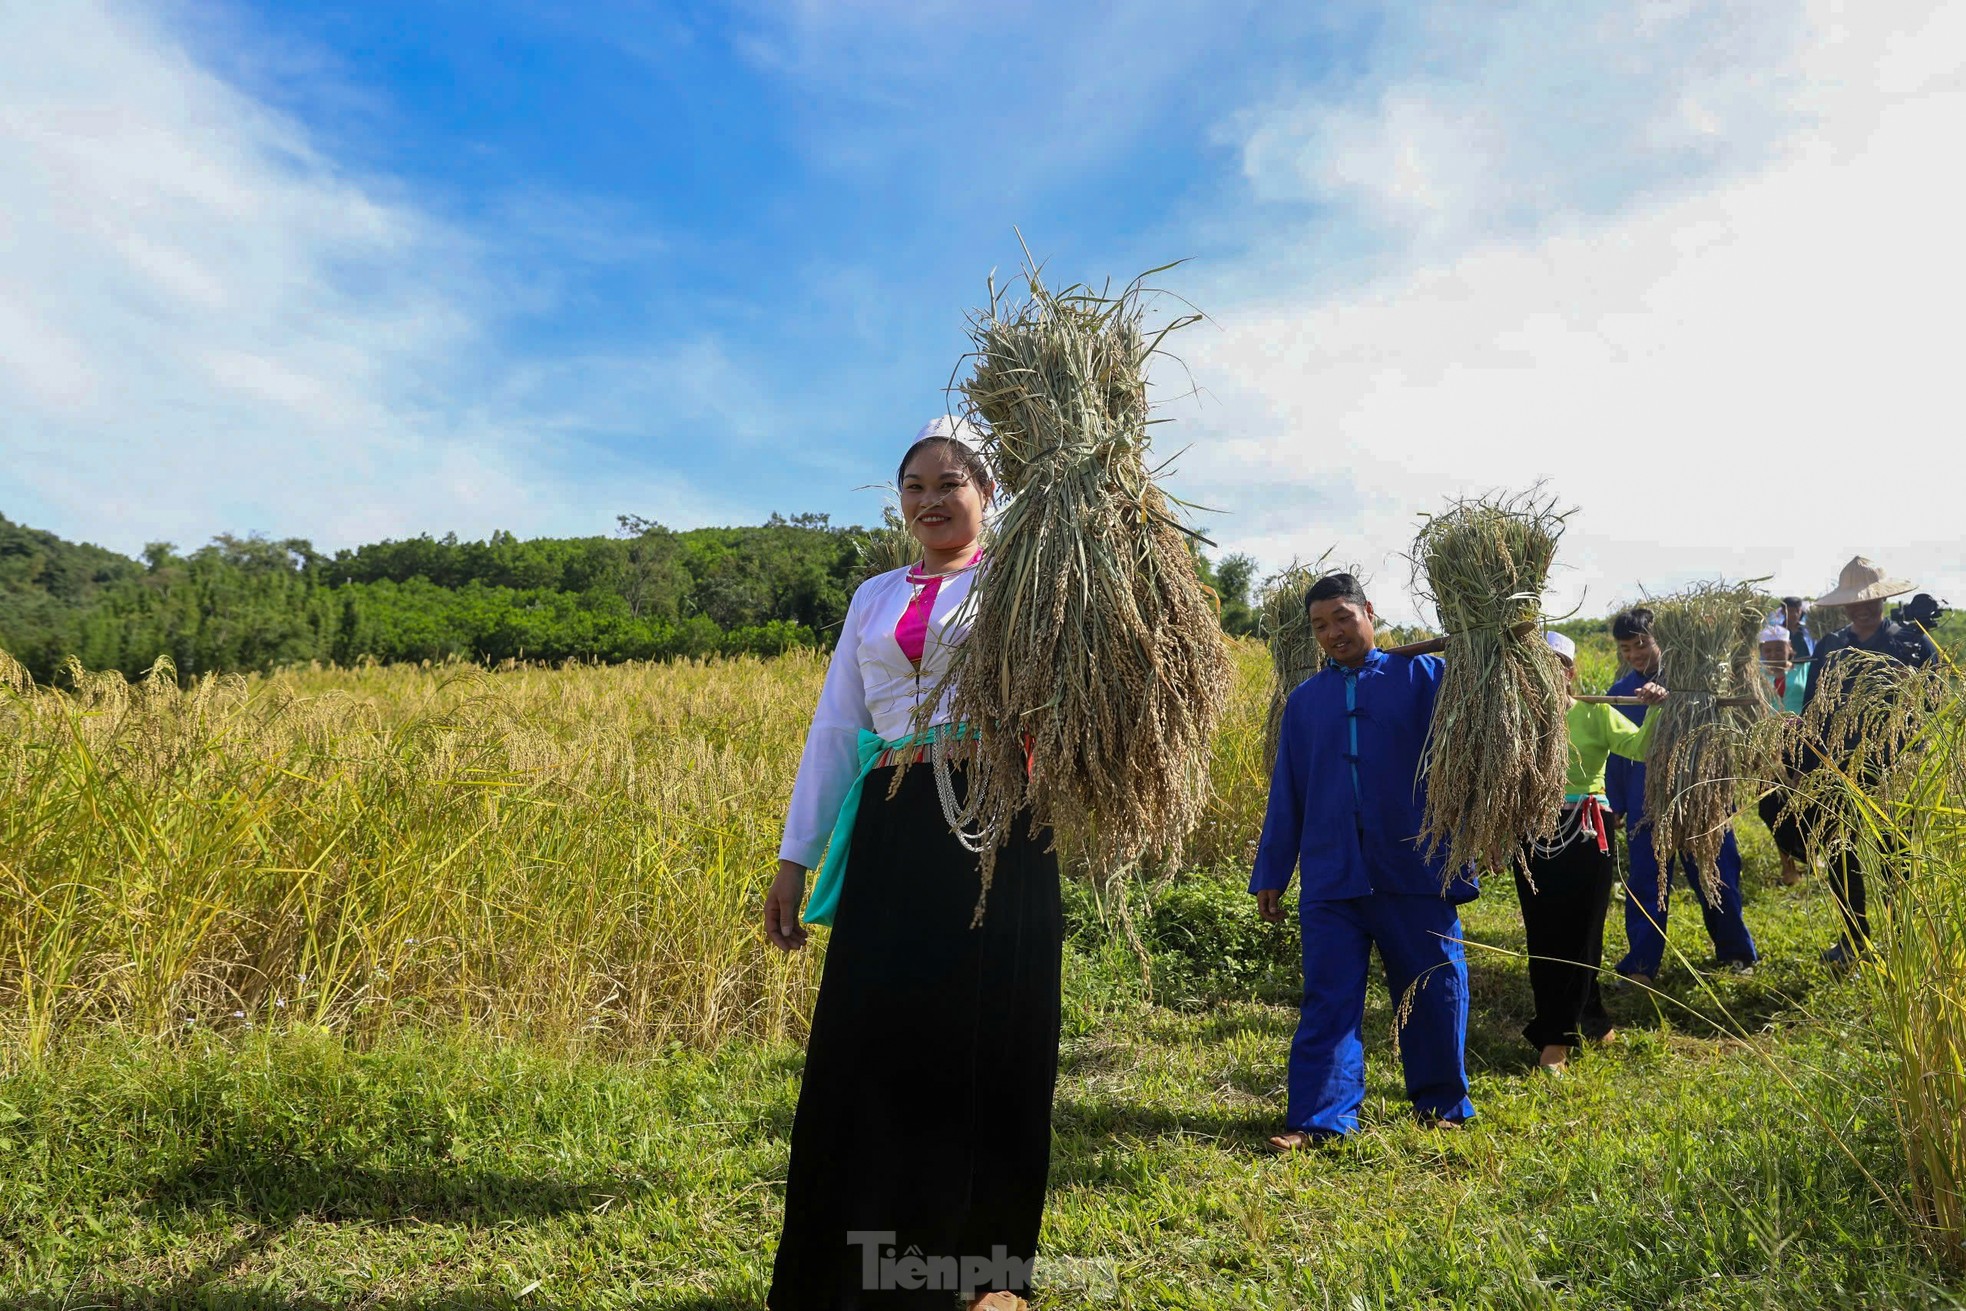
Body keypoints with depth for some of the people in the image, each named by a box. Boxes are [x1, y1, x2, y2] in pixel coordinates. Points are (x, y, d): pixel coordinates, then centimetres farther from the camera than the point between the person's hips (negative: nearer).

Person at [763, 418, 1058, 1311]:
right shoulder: (874, 599, 17)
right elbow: (834, 729, 14)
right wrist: (795, 857, 8)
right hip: (892, 835, 4)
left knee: (993, 1043, 3)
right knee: (871, 1040, 4)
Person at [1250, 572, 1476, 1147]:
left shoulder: (1422, 676, 4)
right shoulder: (1304, 700, 12)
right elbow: (1285, 796, 14)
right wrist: (1270, 876, 13)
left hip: (1415, 872, -2)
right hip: (1330, 878, 2)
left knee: (1434, 992, 9)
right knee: (1327, 1000, 3)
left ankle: (1442, 1105, 27)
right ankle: (1319, 1117, 11)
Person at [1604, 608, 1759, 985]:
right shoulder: (1620, 692, 3)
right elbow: (1615, 754, 10)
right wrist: (1616, 806, 11)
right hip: (1646, 805, 1)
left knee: (1717, 877, 9)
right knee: (1645, 884, 3)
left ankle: (1734, 952, 29)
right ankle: (1641, 964, 12)